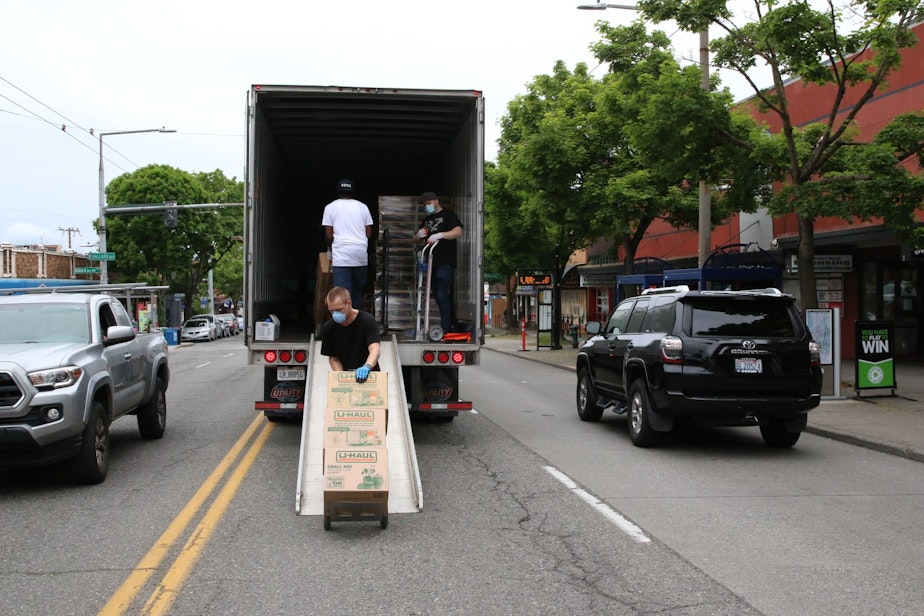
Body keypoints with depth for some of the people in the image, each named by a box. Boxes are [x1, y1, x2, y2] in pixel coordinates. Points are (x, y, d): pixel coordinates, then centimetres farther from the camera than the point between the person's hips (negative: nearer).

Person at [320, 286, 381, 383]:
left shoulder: (367, 321, -14)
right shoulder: (328, 328, -3)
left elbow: (376, 349, -26)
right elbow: (333, 358, 5)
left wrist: (367, 367, -46)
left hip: (369, 376, -3)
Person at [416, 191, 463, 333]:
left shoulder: (448, 214, -1)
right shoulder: (427, 220, 21)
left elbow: (458, 232, -15)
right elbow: (416, 241, 24)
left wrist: (440, 235, -28)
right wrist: (419, 235, 0)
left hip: (446, 262, -8)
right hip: (432, 262, 8)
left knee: (442, 295, -13)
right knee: (437, 295, 9)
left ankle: (446, 329, -13)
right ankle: (447, 325, 17)